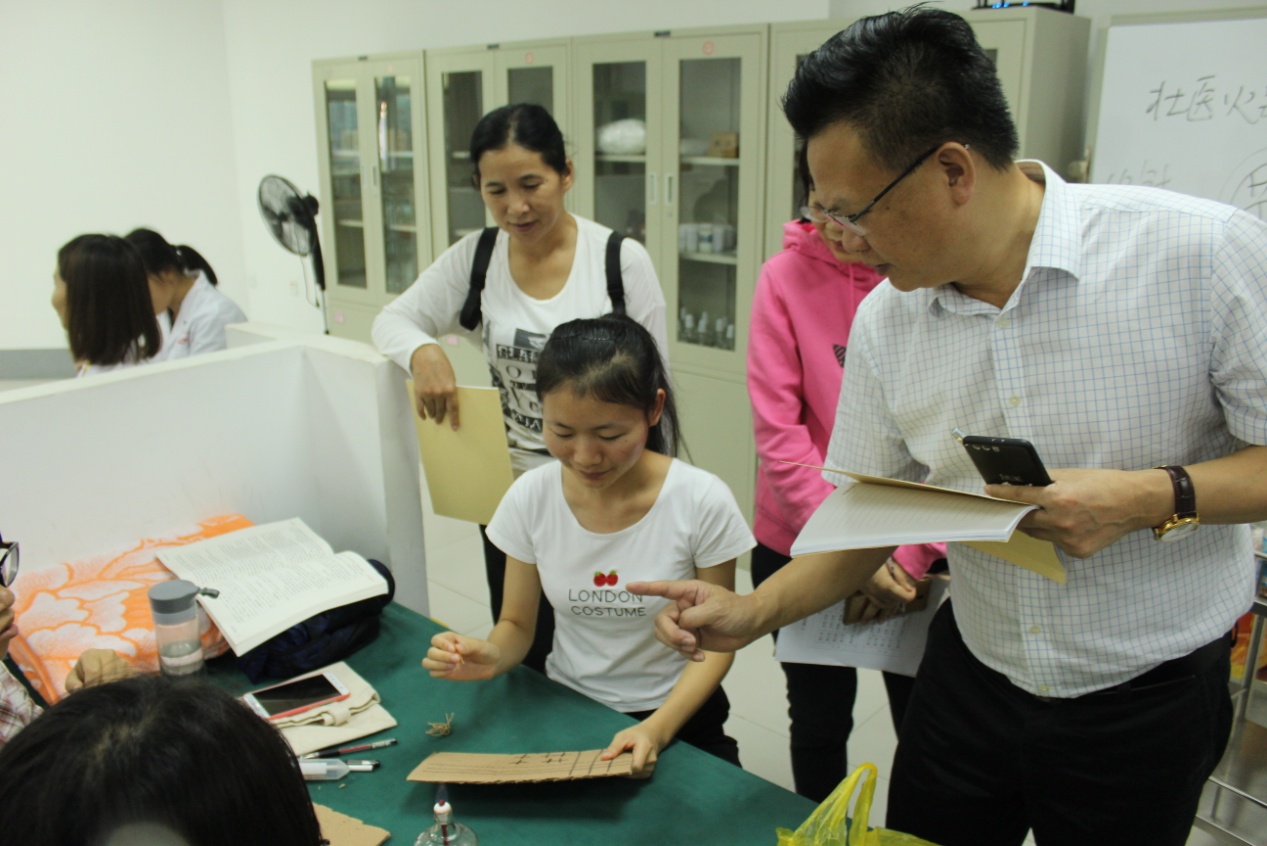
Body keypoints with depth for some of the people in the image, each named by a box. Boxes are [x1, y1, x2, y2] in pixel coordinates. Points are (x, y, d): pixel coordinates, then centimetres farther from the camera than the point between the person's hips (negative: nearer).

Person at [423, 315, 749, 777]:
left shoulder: (703, 501, -16)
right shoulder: (531, 496, -8)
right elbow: (516, 624, 3)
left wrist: (657, 729, -20)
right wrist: (490, 656, -20)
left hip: (677, 717, -2)